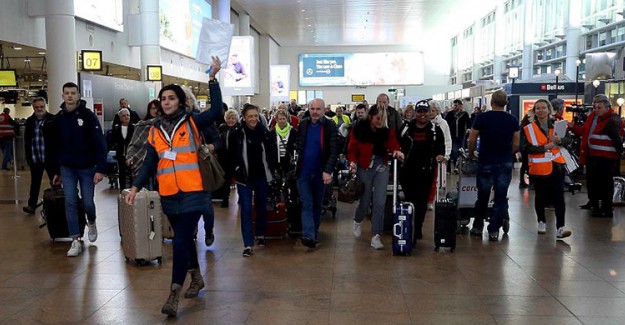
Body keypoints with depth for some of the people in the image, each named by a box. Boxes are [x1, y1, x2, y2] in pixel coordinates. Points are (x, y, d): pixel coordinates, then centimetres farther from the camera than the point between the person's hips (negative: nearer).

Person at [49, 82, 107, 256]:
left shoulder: (88, 115, -7)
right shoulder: (59, 118, 5)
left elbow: (100, 143, -11)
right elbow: (55, 146, 12)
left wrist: (101, 168, -18)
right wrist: (56, 171, 12)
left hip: (87, 167, -3)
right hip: (67, 168, 3)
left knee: (87, 202, 2)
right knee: (70, 203, -2)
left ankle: (91, 222, 36)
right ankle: (76, 241, 5)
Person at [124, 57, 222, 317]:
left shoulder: (192, 122, -2)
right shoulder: (155, 130, 9)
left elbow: (216, 110, -16)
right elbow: (149, 163, 10)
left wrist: (212, 78, -20)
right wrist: (135, 187, 0)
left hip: (192, 193, -5)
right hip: (169, 196, 5)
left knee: (180, 241, -10)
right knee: (185, 238, 19)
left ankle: (174, 295, -4)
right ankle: (196, 278, 39)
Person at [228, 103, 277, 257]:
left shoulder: (264, 133, 2)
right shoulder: (236, 134, -5)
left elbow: (271, 153, 8)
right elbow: (232, 156, -4)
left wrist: (272, 171, 2)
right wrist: (237, 170, -14)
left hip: (261, 176, 3)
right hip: (245, 178, -3)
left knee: (261, 206, 14)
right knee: (246, 209, -5)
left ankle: (260, 235, 35)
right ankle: (248, 244, -3)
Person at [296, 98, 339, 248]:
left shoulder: (330, 127, -7)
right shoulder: (303, 125, 3)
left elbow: (334, 151, -14)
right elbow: (298, 146, 12)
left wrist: (328, 171, -24)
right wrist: (296, 165, 5)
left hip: (320, 173, -1)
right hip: (303, 172, 1)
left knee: (317, 205, 12)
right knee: (307, 204, -5)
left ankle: (314, 234, 25)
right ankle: (308, 235, -11)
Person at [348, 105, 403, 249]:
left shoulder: (388, 130, -3)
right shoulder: (359, 129, -11)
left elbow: (393, 144, -11)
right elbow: (352, 149, -8)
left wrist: (397, 151, -32)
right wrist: (352, 162, -22)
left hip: (381, 167, 2)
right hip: (364, 167, -2)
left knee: (379, 202, -4)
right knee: (365, 200, 3)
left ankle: (376, 236, 5)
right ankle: (358, 221, 38)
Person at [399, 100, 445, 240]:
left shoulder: (435, 130, 5)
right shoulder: (406, 128, 4)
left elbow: (441, 147, 11)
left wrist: (440, 155, -9)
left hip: (426, 172, 0)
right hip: (407, 170, 0)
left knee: (422, 201, 6)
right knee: (409, 200, 4)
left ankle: (418, 229, 17)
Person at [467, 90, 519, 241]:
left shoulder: (482, 117, -6)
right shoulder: (513, 120, 2)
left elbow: (472, 139, -4)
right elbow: (516, 144, 6)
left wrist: (471, 154, 12)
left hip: (486, 163, -1)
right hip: (506, 164, 2)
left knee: (482, 196, 11)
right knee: (501, 198, 7)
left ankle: (478, 227, 23)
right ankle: (494, 231, 8)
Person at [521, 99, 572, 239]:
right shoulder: (528, 129, -2)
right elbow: (526, 148, -11)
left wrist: (559, 141, -10)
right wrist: (544, 147, -18)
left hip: (556, 165, 1)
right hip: (539, 168, -1)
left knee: (559, 196, -8)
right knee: (540, 196, 13)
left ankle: (560, 228, -10)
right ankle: (541, 222, 34)